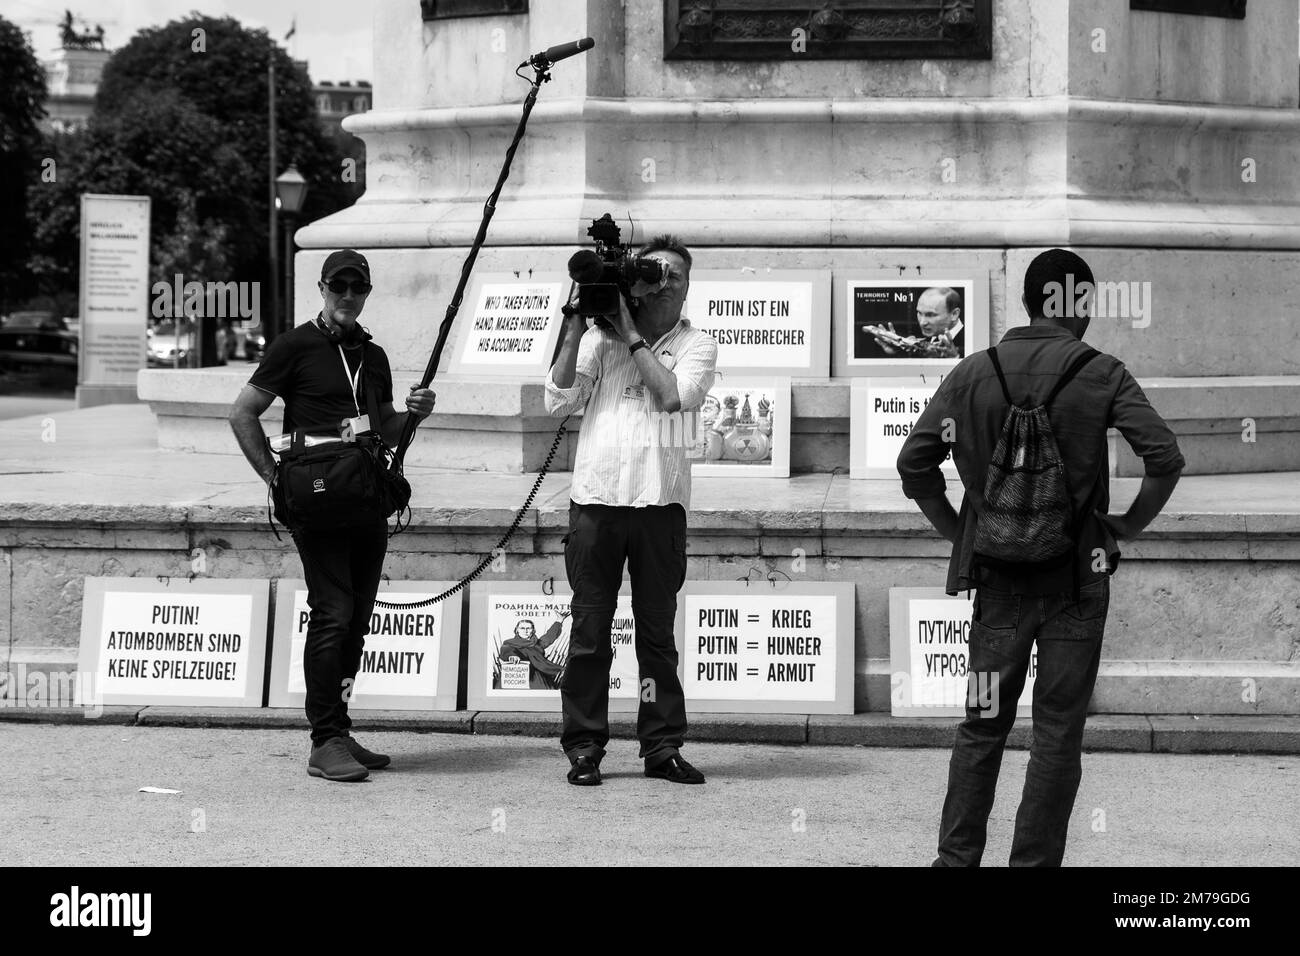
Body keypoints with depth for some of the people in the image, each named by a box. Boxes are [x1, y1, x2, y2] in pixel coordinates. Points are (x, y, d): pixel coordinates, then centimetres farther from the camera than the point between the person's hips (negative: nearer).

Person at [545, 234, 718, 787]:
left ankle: (662, 746, 10)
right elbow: (558, 401, 3)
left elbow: (673, 395, -10)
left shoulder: (696, 346, 8)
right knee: (589, 630, 1)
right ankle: (583, 747, 5)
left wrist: (632, 337, -6)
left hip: (660, 500, 0)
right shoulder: (601, 337, 11)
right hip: (596, 496, 0)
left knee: (657, 631, 5)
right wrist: (575, 329, -2)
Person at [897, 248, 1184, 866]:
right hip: (1076, 578, -3)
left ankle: (956, 857, 10)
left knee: (982, 725, 12)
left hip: (998, 578, 3)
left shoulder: (971, 374, 3)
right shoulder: (1100, 375, -5)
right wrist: (1126, 526, 0)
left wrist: (955, 530, 10)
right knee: (1057, 732, 4)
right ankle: (1034, 860, 3)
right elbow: (1165, 457, -12)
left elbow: (914, 461, 2)